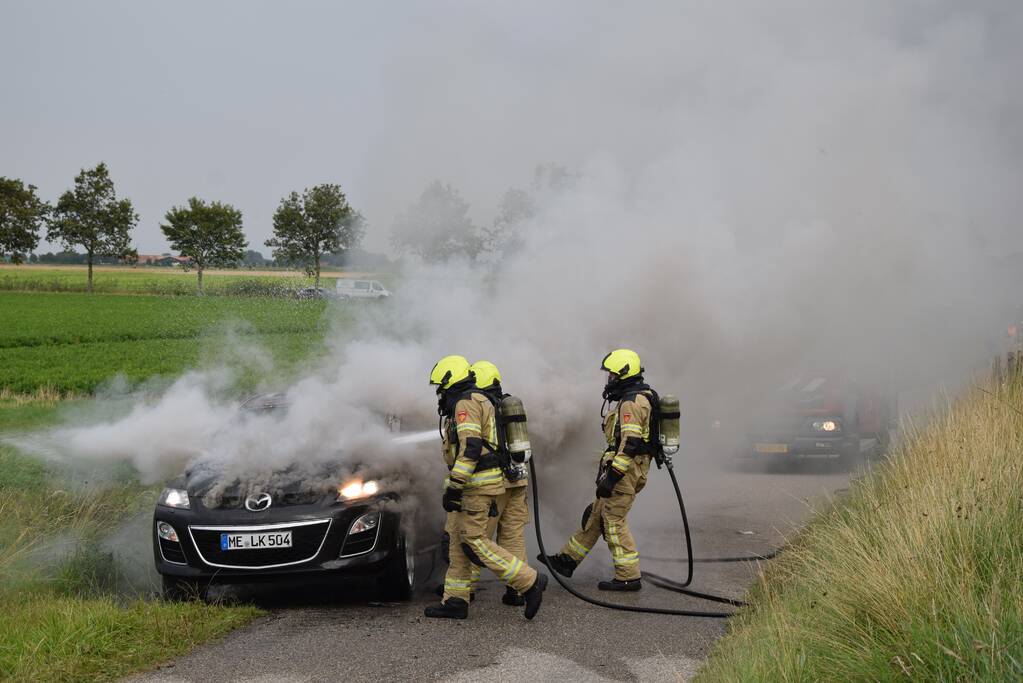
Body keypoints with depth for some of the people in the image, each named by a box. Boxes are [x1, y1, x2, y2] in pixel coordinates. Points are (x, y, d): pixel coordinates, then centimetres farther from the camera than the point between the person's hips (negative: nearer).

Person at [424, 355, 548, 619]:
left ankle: (529, 582, -10)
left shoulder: (465, 404, -12)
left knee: (473, 541, -10)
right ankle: (455, 600, 12)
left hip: (477, 481, -11)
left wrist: (453, 487, -22)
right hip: (489, 479, 11)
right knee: (459, 538, 11)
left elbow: (469, 448, -23)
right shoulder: (481, 401, 21)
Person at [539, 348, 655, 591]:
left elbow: (630, 443, -24)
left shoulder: (631, 402, -16)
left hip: (624, 469, -11)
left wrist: (612, 476, -26)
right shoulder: (638, 398, 19)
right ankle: (568, 559, 23)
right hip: (629, 469, 11)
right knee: (596, 515, 15)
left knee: (614, 521, -6)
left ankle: (628, 577, -3)